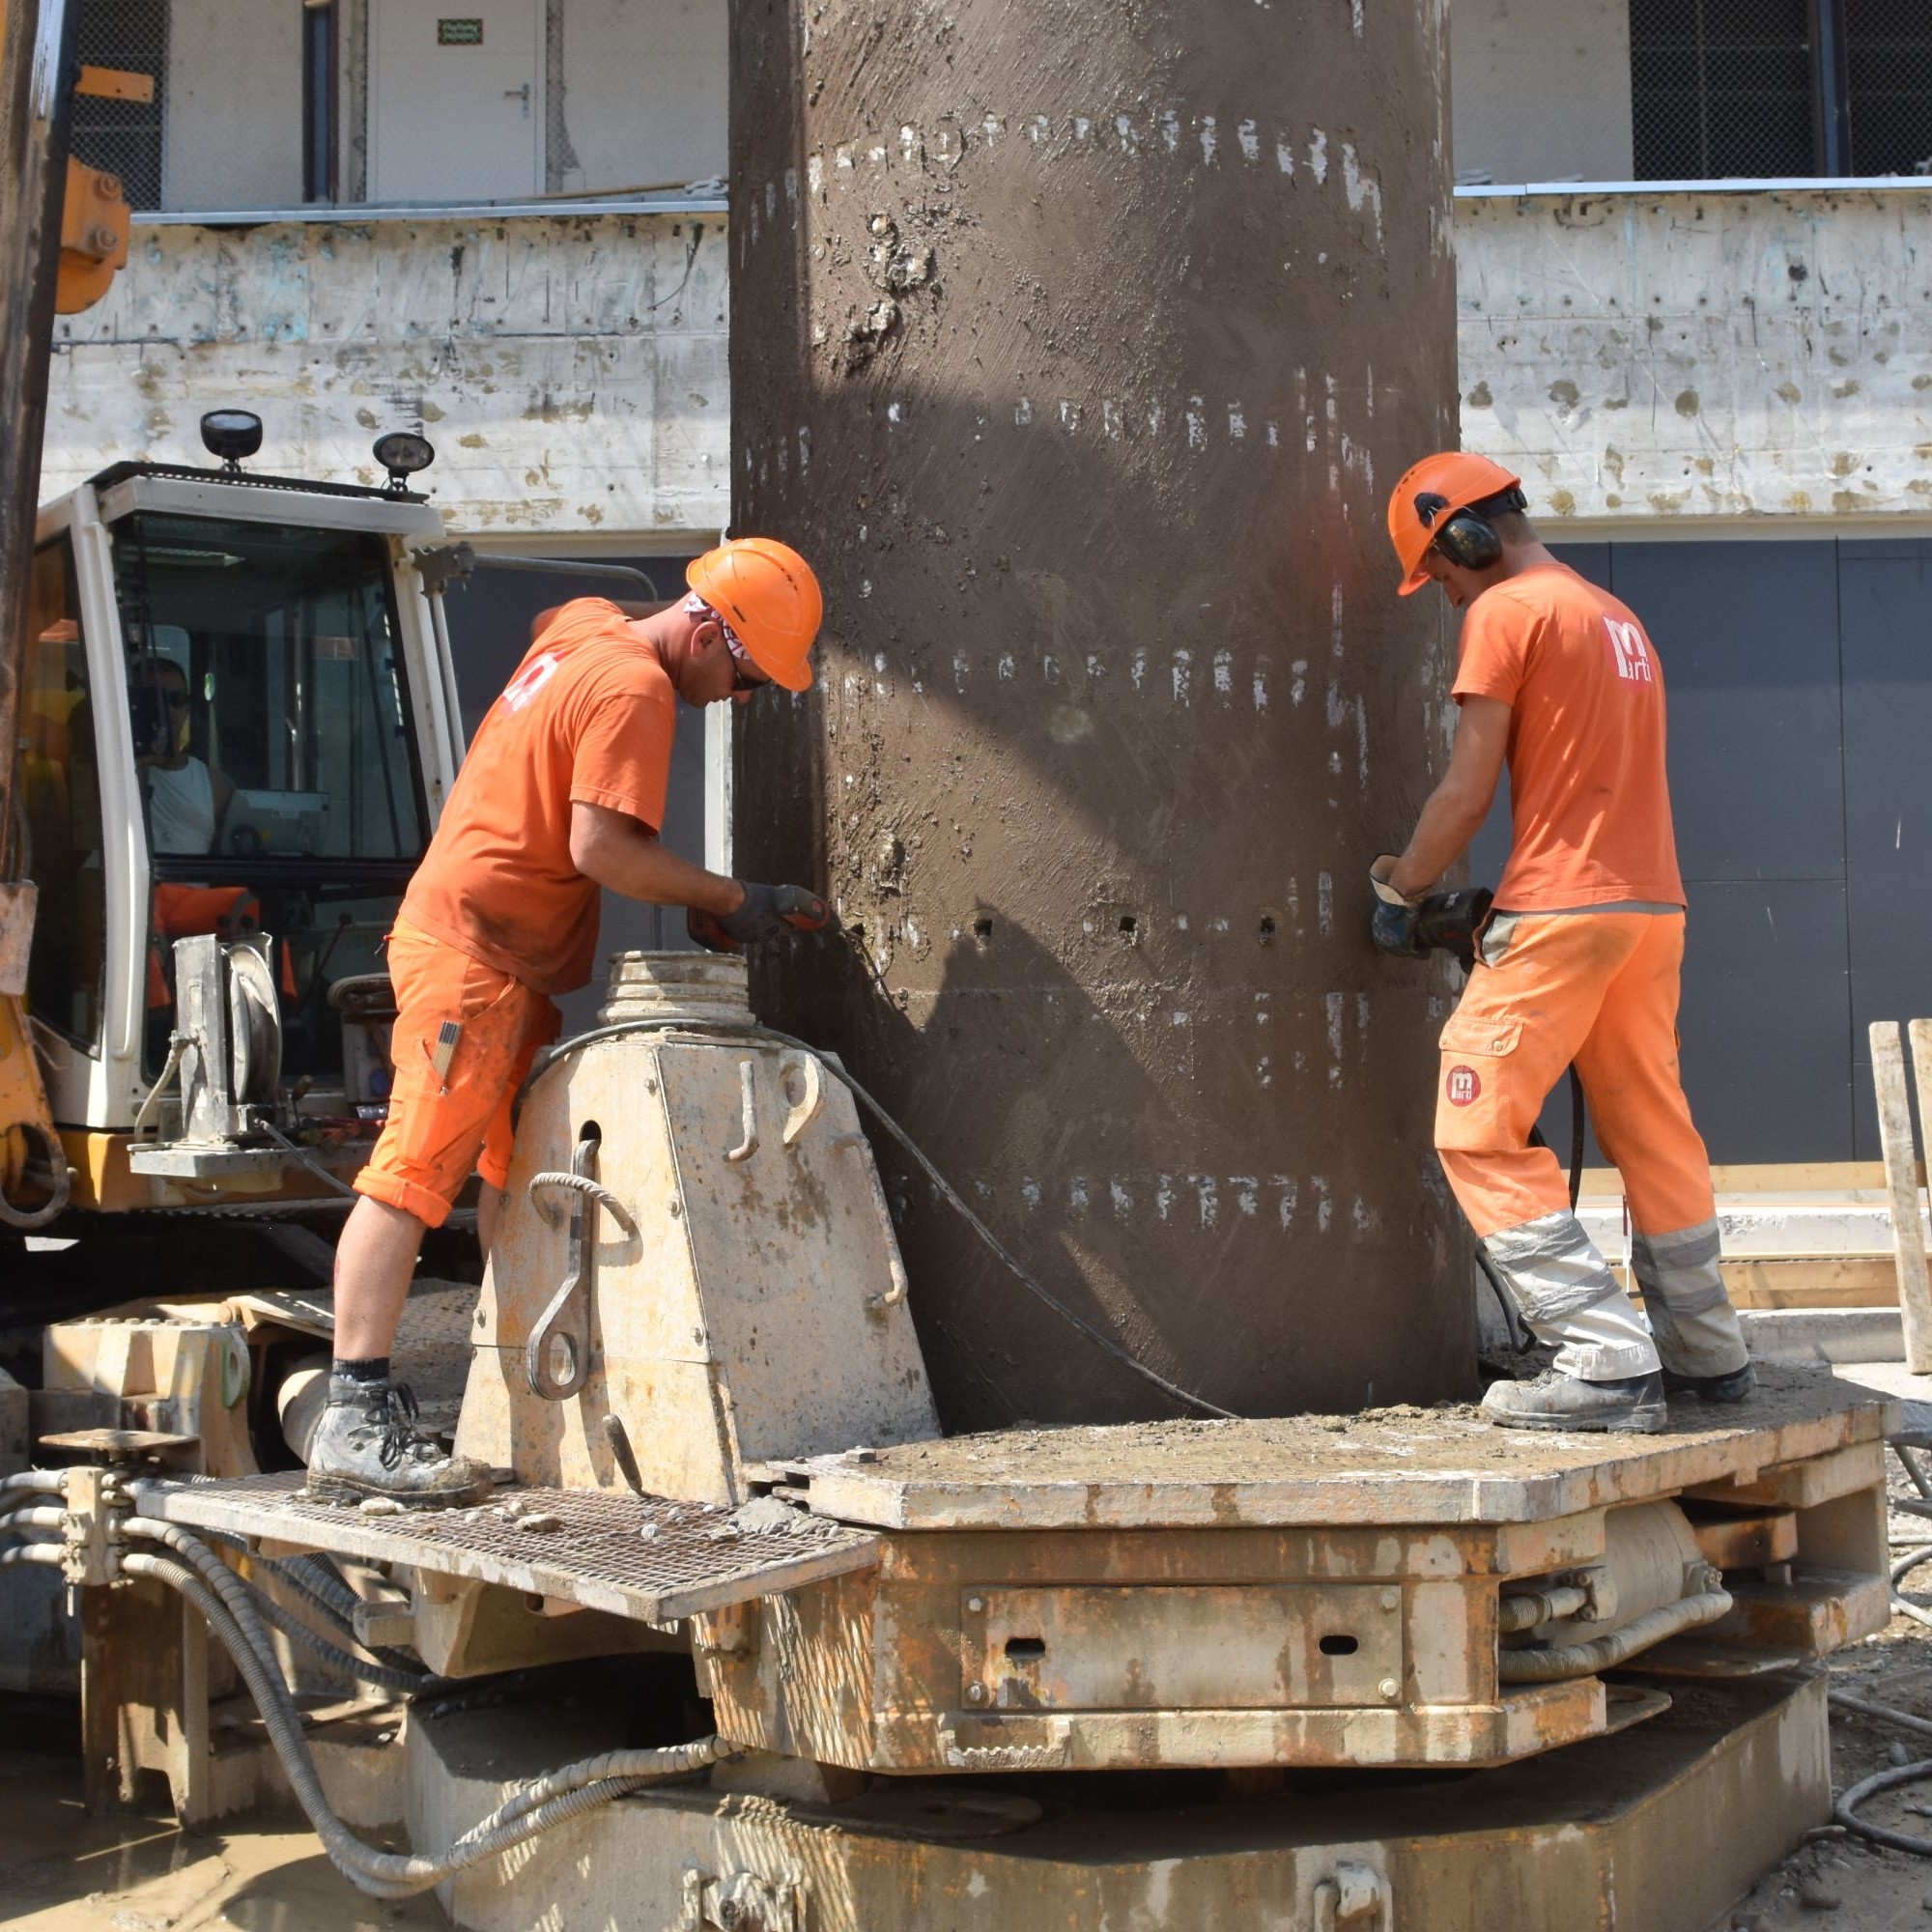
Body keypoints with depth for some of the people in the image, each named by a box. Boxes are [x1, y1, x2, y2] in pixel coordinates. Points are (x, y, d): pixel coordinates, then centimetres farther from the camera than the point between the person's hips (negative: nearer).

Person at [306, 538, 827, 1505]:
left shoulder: (584, 626, 12)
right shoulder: (635, 688, -16)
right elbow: (601, 849, -22)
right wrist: (731, 900, -11)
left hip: (509, 959, 11)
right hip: (471, 953, -11)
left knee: (515, 1172, 14)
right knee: (415, 1173, -15)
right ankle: (354, 1425, -20)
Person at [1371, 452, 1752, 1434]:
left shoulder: (1505, 611, -6)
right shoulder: (1618, 617, 20)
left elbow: (1467, 791, -9)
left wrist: (1398, 891, 4)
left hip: (1562, 910, -9)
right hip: (1655, 906, 9)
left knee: (1480, 1134, -5)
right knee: (1653, 1132, 16)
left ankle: (1608, 1362, -11)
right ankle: (1706, 1351, 21)